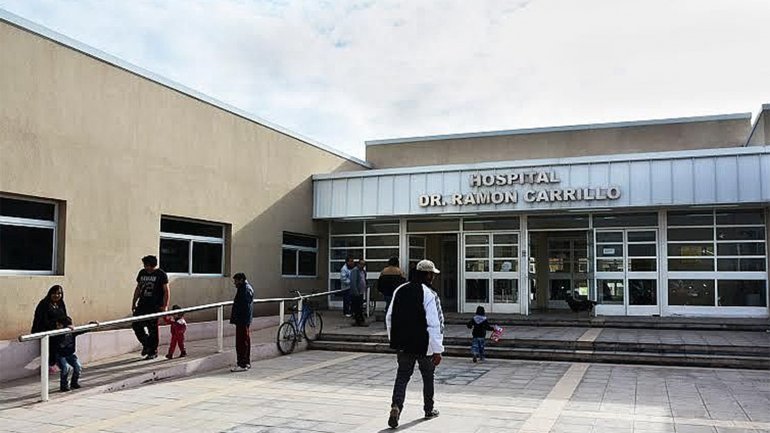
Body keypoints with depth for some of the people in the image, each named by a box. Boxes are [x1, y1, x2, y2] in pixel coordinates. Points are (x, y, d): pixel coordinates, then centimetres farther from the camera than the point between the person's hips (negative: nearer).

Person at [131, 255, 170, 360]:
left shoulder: (161, 274, -5)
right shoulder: (142, 273, 11)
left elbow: (166, 291, -6)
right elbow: (138, 288, 19)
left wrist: (165, 306, -13)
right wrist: (134, 302, 15)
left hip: (155, 306, -5)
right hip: (142, 304, 5)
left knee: (152, 329, -2)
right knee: (136, 325, -1)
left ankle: (153, 352, 10)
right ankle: (146, 344, 22)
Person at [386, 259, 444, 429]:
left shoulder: (399, 291, 3)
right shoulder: (429, 295, -16)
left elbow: (389, 318, 10)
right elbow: (434, 324, -19)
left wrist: (394, 339, 21)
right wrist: (437, 350, -14)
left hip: (403, 344, 4)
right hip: (424, 345, -4)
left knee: (402, 376, 9)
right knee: (428, 377, 16)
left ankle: (396, 406, -13)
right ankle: (429, 409, 31)